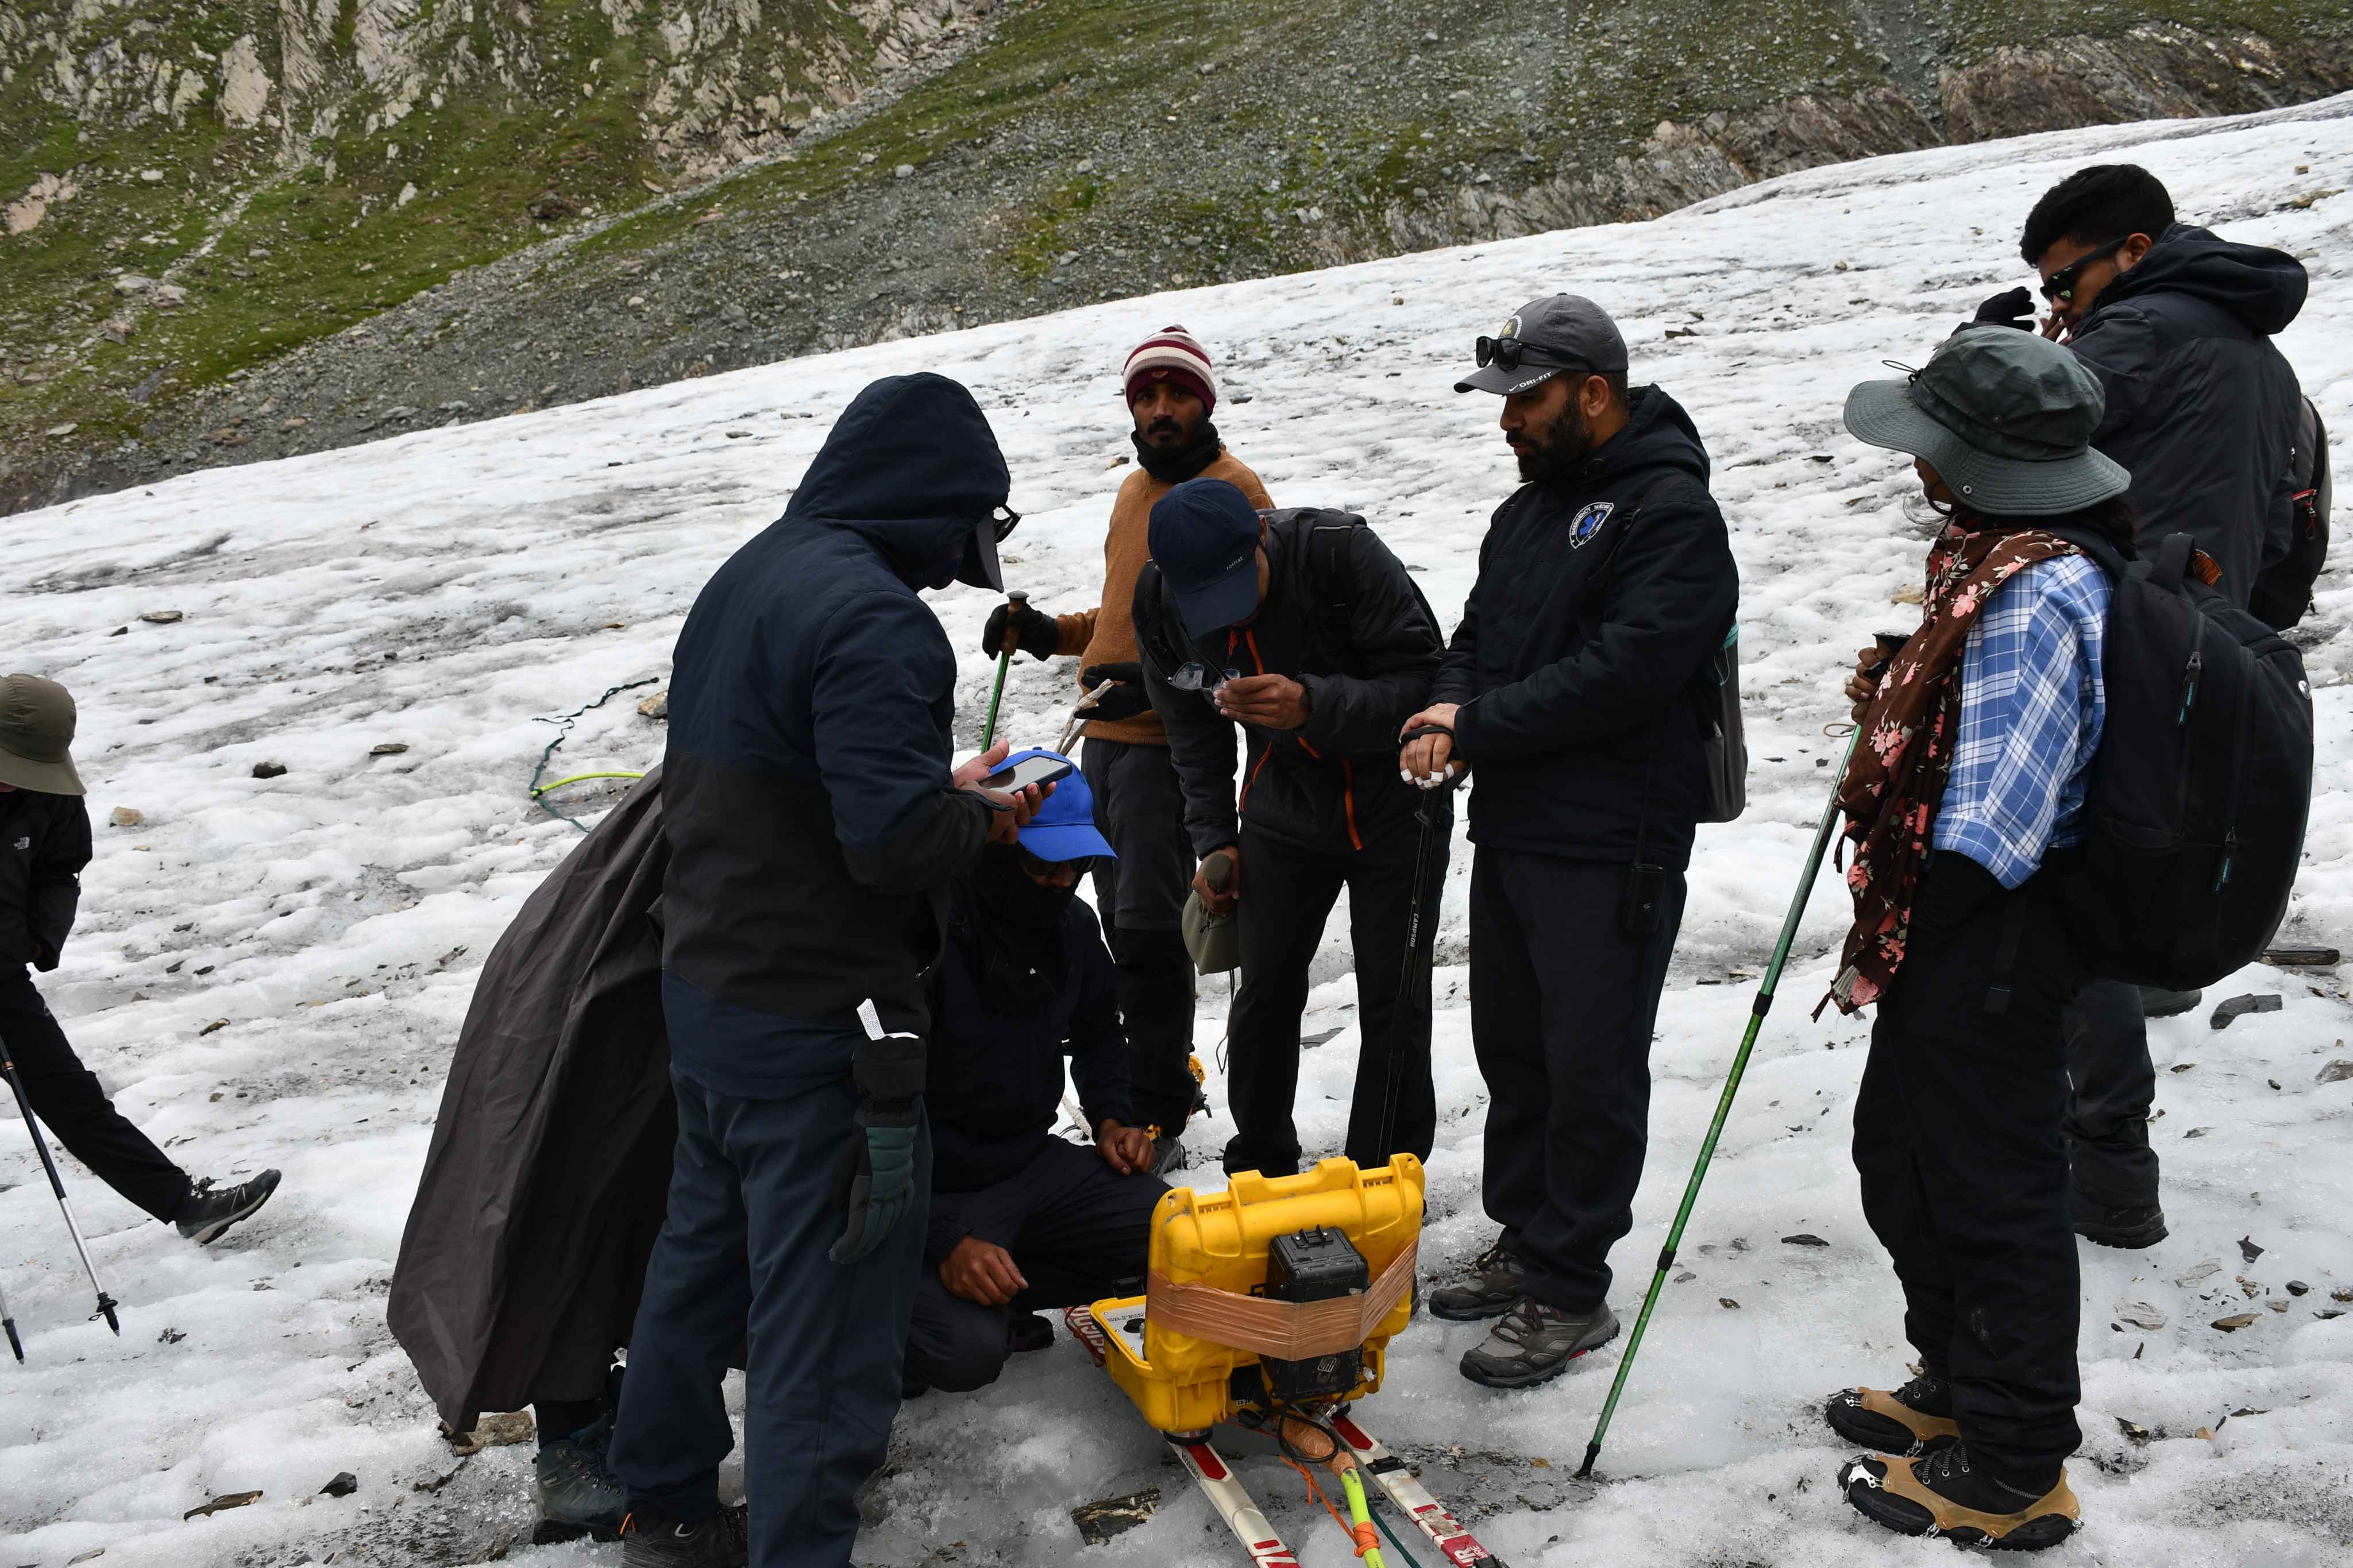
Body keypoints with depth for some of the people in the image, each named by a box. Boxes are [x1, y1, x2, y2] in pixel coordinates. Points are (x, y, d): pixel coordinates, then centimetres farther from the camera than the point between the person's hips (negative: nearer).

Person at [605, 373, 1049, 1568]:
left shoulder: (743, 579, 10)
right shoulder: (875, 618, -21)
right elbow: (896, 837, -28)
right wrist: (982, 813, -7)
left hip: (704, 991, 10)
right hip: (819, 1030, -10)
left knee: (705, 1249, 24)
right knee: (825, 1304, 2)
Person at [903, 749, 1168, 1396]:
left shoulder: (1073, 925, 0)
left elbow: (1097, 1034, 23)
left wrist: (1111, 1117, 4)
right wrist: (943, 1243, -27)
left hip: (1033, 1164, 7)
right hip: (935, 1187, -7)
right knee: (964, 1353, -28)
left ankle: (1002, 1294, 3)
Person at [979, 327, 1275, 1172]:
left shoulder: (1233, 488, -8)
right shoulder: (1136, 487, 17)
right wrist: (1049, 632, 11)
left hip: (1172, 738, -8)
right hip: (1106, 732, 8)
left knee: (1146, 929, -9)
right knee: (1122, 920, 14)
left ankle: (1158, 1120, -1)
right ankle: (1161, 1072, 29)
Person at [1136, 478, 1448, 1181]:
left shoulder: (1342, 552, -28)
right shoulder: (1159, 601, -13)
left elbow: (1423, 682, -25)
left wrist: (1313, 707, -39)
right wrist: (1213, 839, 2)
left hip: (1391, 802, -3)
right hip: (1283, 809, 4)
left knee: (1392, 999, -1)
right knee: (1265, 993, 6)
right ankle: (1260, 1172, 25)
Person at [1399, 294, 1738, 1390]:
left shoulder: (1670, 511, -13)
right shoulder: (1530, 508, 16)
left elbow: (1623, 672, -23)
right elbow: (1480, 632, 19)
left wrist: (1478, 729, -18)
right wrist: (1451, 703, -4)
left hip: (1611, 849, -9)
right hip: (1511, 829, 9)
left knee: (1591, 1071, 0)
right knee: (1512, 1051, 18)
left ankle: (1571, 1290, 11)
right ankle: (1524, 1241, 33)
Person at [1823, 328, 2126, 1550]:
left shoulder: (2035, 596, -25)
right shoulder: (2009, 559, 9)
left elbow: (1985, 829, -25)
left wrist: (1909, 936, -17)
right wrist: (1895, 704, 9)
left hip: (1985, 945, -11)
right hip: (1959, 941, 11)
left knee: (1992, 1192, 3)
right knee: (1902, 1160, 23)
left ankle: (2013, 1474, 19)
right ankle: (1960, 1390, 42)